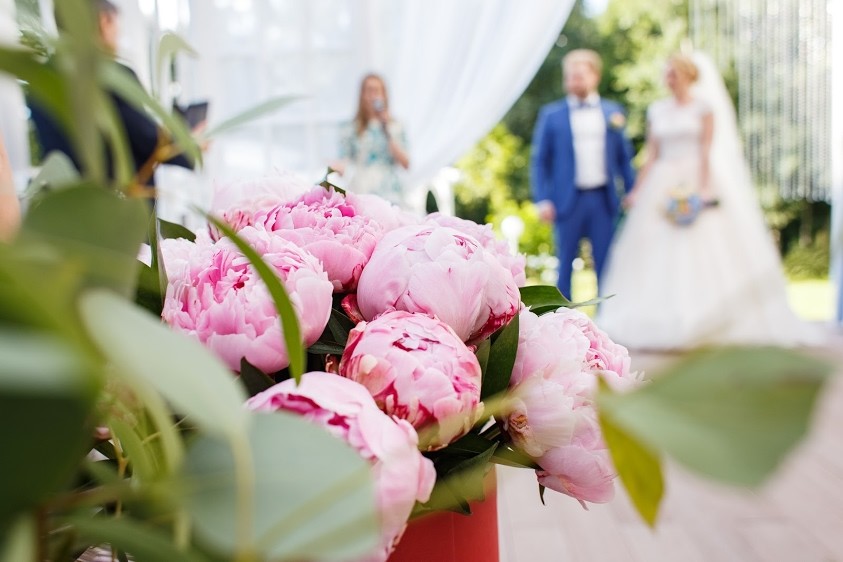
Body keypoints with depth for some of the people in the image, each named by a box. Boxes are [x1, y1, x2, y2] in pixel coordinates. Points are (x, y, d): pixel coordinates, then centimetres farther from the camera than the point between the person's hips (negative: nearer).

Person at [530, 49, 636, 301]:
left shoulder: (612, 111, 11)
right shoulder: (551, 114, 4)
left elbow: (624, 157, 11)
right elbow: (540, 160, 2)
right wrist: (542, 200, -7)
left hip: (604, 199, 2)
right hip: (568, 200, -2)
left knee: (605, 265, 6)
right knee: (565, 264, 5)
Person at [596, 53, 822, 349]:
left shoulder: (704, 107, 0)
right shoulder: (657, 110, 13)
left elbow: (707, 150, -7)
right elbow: (651, 155, 11)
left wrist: (702, 188, -18)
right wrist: (637, 189, 3)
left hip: (697, 180, -4)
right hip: (664, 186, 5)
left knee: (703, 252, -6)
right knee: (659, 255, 0)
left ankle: (704, 321, -1)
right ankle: (665, 321, 4)